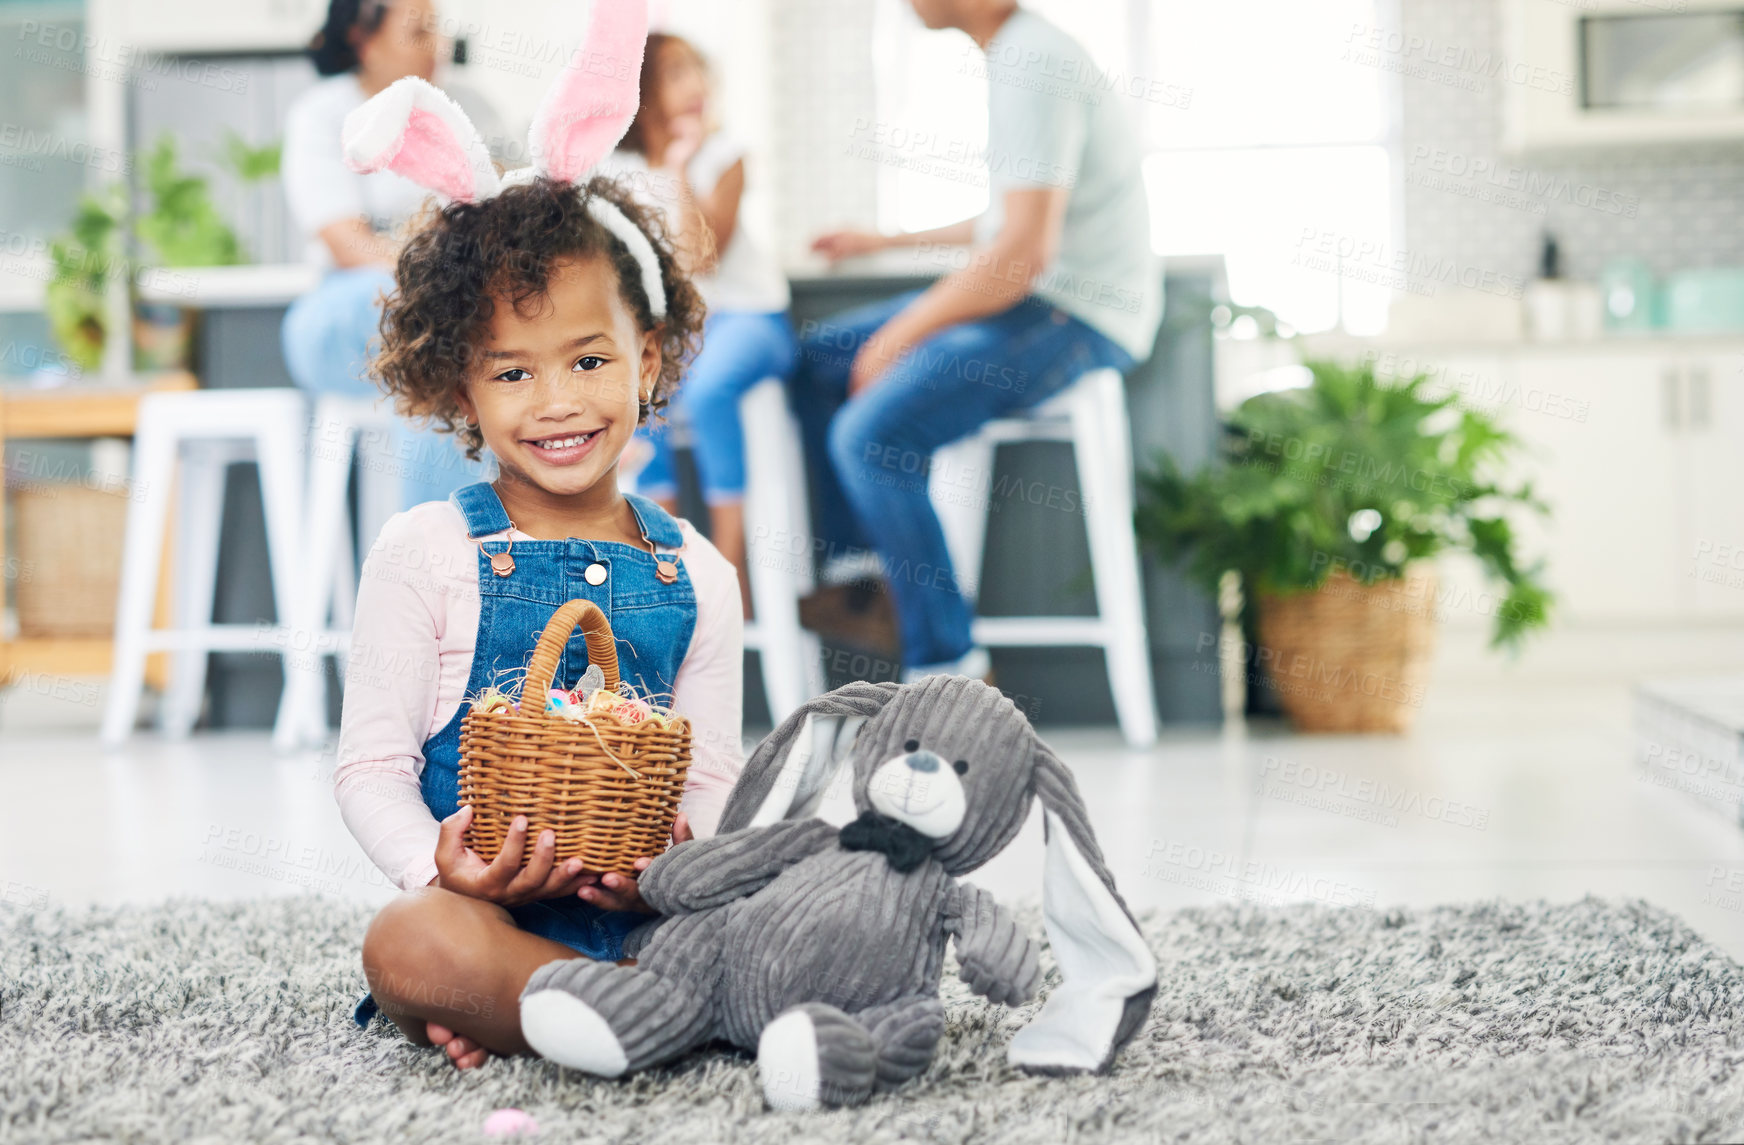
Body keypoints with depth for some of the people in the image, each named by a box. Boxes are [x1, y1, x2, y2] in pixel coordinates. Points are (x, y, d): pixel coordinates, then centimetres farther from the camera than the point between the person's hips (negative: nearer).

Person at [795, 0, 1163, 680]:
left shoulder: (1032, 69, -20)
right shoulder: (1020, 55, 12)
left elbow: (1025, 250, -27)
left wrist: (901, 335, -17)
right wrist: (886, 242, 30)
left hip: (1075, 318, -11)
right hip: (1028, 298, 11)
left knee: (869, 434, -23)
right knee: (820, 359, 13)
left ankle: (947, 667, -14)